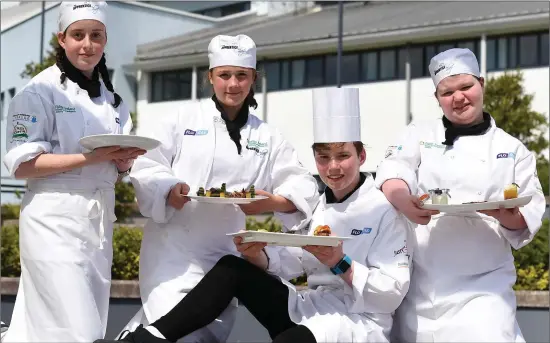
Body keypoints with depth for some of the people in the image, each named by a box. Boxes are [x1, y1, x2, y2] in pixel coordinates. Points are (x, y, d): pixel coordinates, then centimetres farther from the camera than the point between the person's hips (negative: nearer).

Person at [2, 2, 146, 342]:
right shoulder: (40, 91, -7)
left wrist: (124, 157, -8)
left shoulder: (112, 98, 13)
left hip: (100, 221, 7)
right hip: (56, 221, -7)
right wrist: (91, 157, -21)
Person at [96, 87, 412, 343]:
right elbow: (289, 265, 6)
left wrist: (341, 264, -26)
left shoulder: (384, 209, -8)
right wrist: (259, 256, -15)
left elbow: (392, 295, -13)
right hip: (311, 309, 7)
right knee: (232, 268, -8)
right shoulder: (314, 206, 11)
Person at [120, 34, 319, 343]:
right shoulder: (181, 121, 1)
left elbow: (304, 186, 6)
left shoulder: (267, 137, 8)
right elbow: (145, 168, -3)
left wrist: (273, 202, -16)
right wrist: (168, 192, -24)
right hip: (173, 250, -4)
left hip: (225, 256, 4)